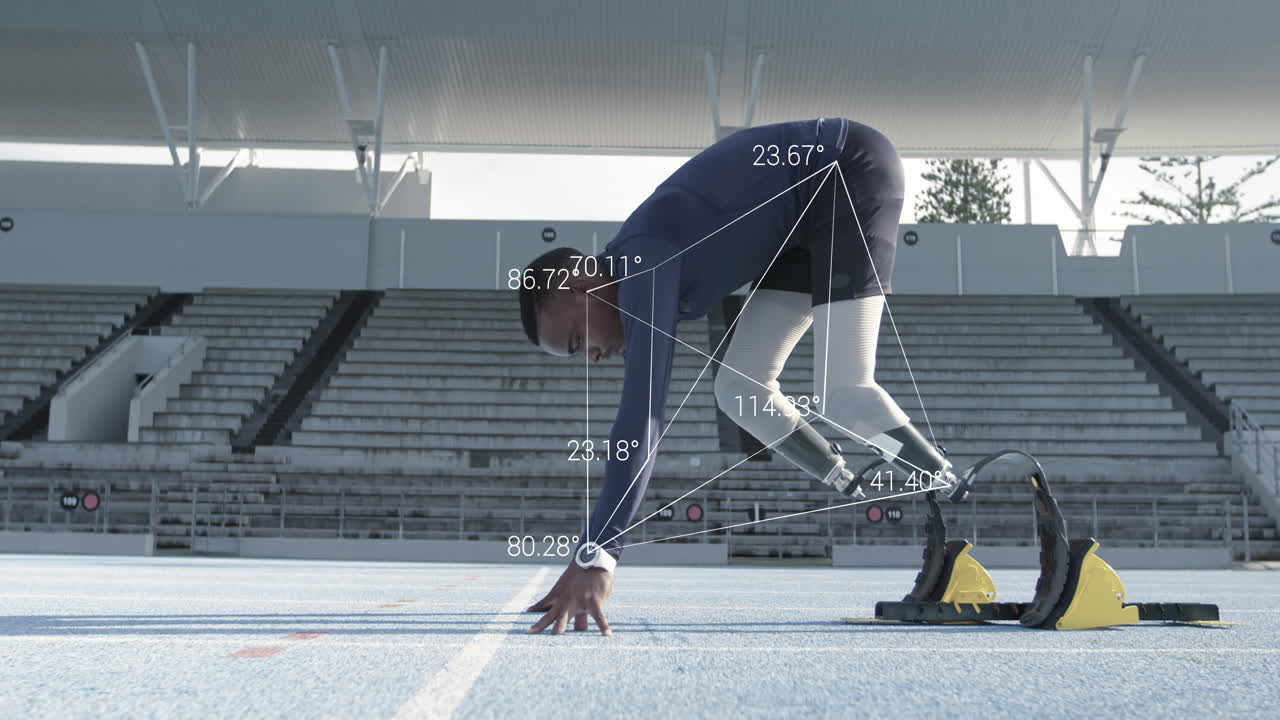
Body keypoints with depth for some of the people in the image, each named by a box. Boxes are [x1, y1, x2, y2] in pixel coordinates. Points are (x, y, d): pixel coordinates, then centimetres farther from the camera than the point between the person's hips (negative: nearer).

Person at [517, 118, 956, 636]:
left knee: (843, 393, -23)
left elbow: (640, 416, -38)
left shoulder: (643, 265, -26)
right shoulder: (636, 284, 3)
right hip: (806, 220, 10)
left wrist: (597, 556, -42)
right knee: (740, 391, 2)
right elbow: (640, 423, 11)